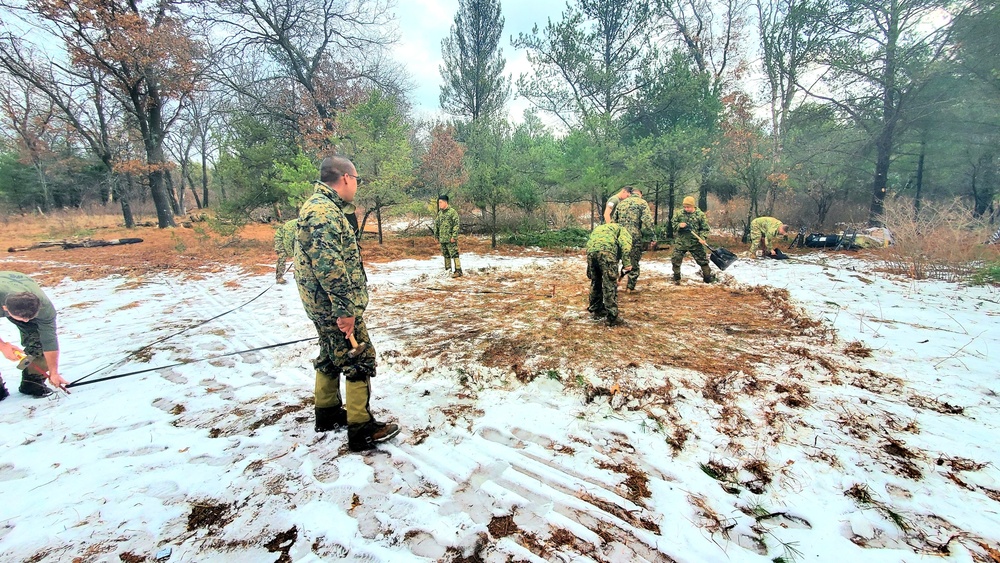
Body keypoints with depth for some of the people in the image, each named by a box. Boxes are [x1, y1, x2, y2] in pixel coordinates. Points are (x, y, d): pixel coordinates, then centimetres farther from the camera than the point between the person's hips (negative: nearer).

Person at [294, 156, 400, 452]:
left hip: (323, 306, 11)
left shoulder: (319, 206, 14)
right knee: (360, 361, -2)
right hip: (335, 307, -11)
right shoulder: (324, 211, -21)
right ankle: (361, 429, 8)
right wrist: (346, 310, -24)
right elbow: (330, 267, -27)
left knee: (331, 358, 21)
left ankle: (328, 413, 36)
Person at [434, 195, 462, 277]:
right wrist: (436, 236, 16)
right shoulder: (440, 213, 14)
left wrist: (454, 236, -19)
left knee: (454, 254, -7)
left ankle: (458, 271, -5)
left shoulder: (452, 212, -8)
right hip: (442, 239, 7)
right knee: (446, 255, 13)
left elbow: (456, 225, -13)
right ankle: (447, 270, 22)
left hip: (450, 239, -7)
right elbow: (436, 224, 21)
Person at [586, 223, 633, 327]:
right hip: (606, 250, -6)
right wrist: (626, 262, -5)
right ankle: (612, 318, 0)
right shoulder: (621, 229, 24)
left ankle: (597, 310, 34)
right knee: (610, 285, -2)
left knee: (595, 283, 21)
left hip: (590, 251, 6)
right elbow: (625, 244, 0)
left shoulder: (599, 228, 42)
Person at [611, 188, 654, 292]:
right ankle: (630, 287, 9)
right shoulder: (642, 203, -1)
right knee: (634, 263, 5)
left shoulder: (621, 203, 15)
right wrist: (651, 236, -5)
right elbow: (647, 221, -11)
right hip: (634, 236, -4)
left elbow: (613, 220, 16)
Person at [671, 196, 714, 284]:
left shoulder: (700, 214, -3)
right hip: (680, 242, 1)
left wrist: (702, 237, -16)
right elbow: (673, 224, 7)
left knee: (703, 260, 7)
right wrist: (679, 225, -14)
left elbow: (705, 229, 0)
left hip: (695, 243, -1)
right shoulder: (679, 213, 0)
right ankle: (677, 279, 14)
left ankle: (708, 278, 22)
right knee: (675, 260, -1)